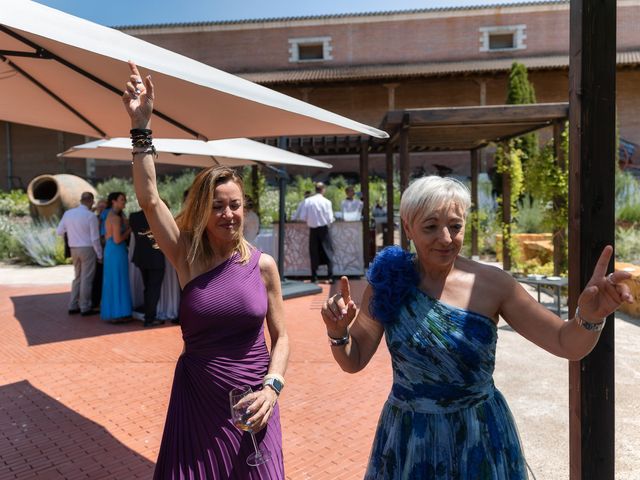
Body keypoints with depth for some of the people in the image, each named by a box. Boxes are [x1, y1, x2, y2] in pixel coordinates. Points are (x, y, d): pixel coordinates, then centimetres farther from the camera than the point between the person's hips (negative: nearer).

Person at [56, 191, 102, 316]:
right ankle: (85, 308, 7)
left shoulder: (68, 213, 2)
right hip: (87, 249, -6)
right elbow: (95, 238, -11)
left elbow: (59, 232, 8)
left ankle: (73, 306, 20)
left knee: (77, 277, 18)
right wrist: (99, 255, -2)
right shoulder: (91, 216, -13)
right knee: (86, 279, 2)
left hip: (74, 249, 6)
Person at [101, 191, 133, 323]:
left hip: (110, 251, 10)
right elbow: (117, 239, -21)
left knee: (112, 282, 14)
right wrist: (129, 230, -6)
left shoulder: (110, 216, 14)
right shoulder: (116, 218, -16)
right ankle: (117, 314, 3)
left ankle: (110, 312, 21)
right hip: (117, 252, -10)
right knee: (118, 282, -3)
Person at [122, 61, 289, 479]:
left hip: (252, 401, 0)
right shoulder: (187, 257, -6)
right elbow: (149, 198, -17)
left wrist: (272, 388, -13)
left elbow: (280, 336, 1)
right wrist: (141, 126, -20)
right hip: (196, 398, 0)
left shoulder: (263, 264, -6)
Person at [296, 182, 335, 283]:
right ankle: (330, 277, 1)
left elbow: (302, 217, -6)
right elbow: (330, 219, -10)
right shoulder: (326, 202, -9)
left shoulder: (307, 201, -6)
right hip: (324, 229, -1)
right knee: (328, 252, 7)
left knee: (314, 253, 9)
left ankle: (314, 278, 10)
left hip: (312, 230, 2)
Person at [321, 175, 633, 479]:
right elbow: (353, 361, -3)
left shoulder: (491, 284, -13)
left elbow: (567, 345, -10)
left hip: (481, 439, 0)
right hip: (408, 437, 1)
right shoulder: (390, 283, -11)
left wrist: (590, 315, -31)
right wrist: (337, 332, -24)